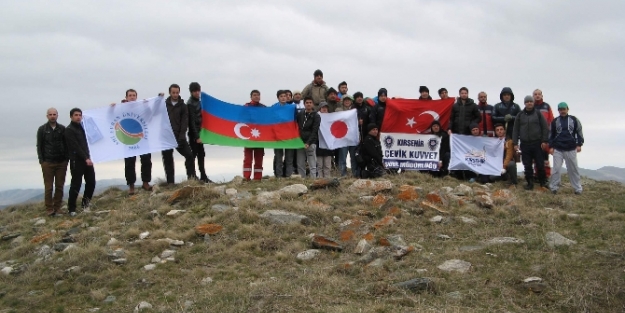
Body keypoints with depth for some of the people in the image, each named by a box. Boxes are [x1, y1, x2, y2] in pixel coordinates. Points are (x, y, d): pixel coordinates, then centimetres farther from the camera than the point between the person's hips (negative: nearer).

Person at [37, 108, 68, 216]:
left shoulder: (62, 129, 8)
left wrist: (66, 159, 2)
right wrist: (41, 161, -3)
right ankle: (49, 209, 4)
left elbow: (66, 145, 10)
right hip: (47, 163, -2)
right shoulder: (42, 129, 3)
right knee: (48, 187, -2)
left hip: (61, 162, 2)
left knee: (59, 187, 4)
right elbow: (39, 146, 4)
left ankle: (57, 208, 11)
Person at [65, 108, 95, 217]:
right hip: (76, 161, -7)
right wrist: (85, 158, -22)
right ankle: (71, 209, 3)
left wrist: (88, 157, 9)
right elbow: (75, 147, -16)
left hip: (87, 159, 7)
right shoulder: (69, 130, -8)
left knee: (91, 182, 7)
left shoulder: (81, 127, 16)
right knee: (76, 185, -5)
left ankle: (85, 203, 25)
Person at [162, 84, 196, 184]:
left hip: (179, 137, 0)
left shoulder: (182, 106, 5)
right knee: (167, 159, 4)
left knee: (189, 155, -8)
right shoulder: (164, 105, 7)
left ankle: (192, 177, 4)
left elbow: (184, 122, -1)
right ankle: (170, 182, 11)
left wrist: (181, 137, -11)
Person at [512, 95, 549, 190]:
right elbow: (516, 129, 6)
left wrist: (544, 140, -5)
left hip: (537, 143, -1)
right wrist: (515, 143, 1)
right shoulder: (520, 115, 7)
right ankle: (530, 183, 12)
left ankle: (542, 181, 16)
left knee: (540, 164, 2)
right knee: (527, 165, 4)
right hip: (525, 144, 1)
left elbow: (544, 127, 1)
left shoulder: (538, 113, 3)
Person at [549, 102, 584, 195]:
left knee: (573, 169, 6)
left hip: (571, 149, 0)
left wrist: (579, 144, -1)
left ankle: (577, 188, 14)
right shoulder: (555, 121, 7)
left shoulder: (574, 120, 5)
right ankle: (553, 187, 2)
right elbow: (551, 134, 11)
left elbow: (579, 132, 7)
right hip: (557, 149, 0)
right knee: (556, 169, -5)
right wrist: (551, 146, 4)